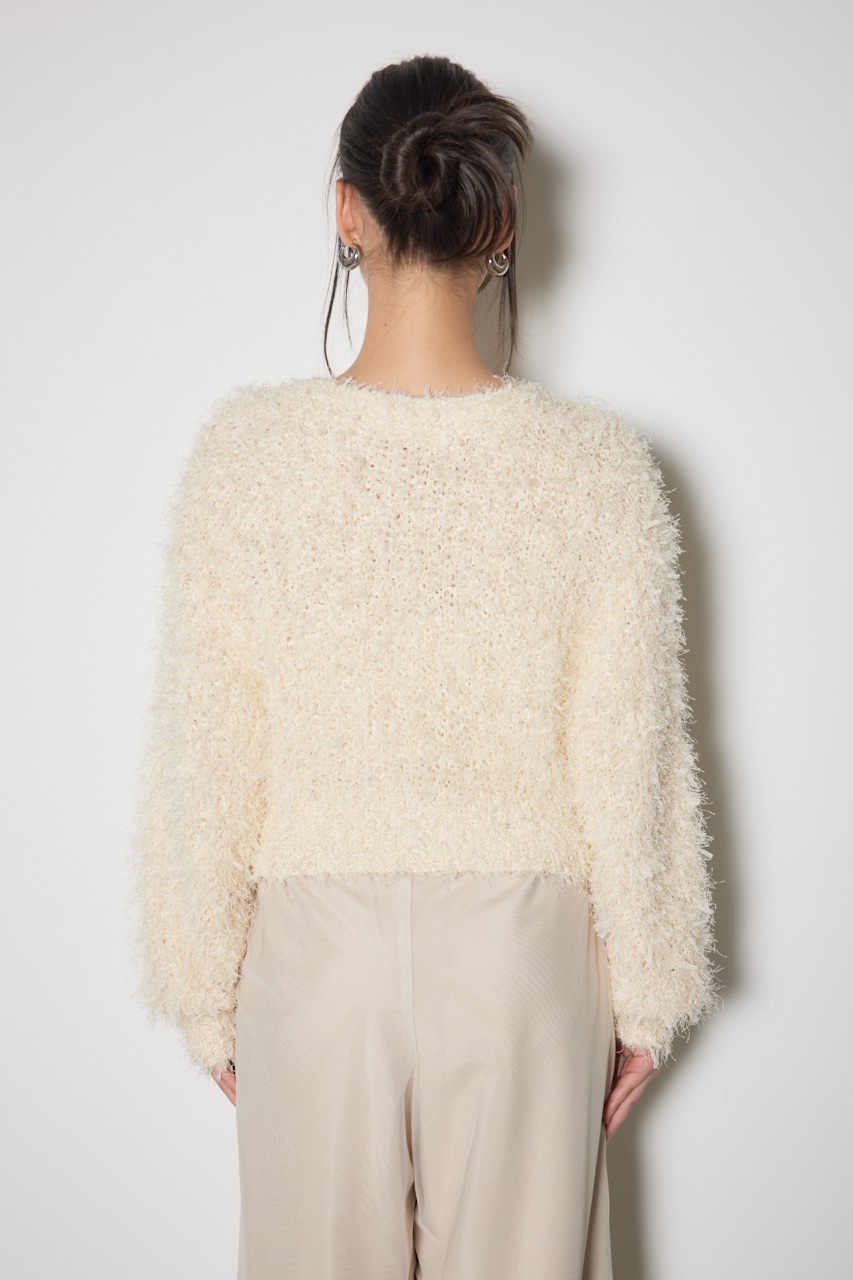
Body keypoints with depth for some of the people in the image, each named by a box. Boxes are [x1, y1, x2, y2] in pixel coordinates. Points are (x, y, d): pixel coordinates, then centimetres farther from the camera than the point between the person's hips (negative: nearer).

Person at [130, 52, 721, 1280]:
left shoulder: (247, 448, -13)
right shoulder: (597, 464, -12)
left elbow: (203, 762, -8)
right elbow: (628, 768, -8)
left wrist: (206, 992, 5)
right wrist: (644, 995, 5)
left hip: (317, 950, 0)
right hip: (521, 954, 0)